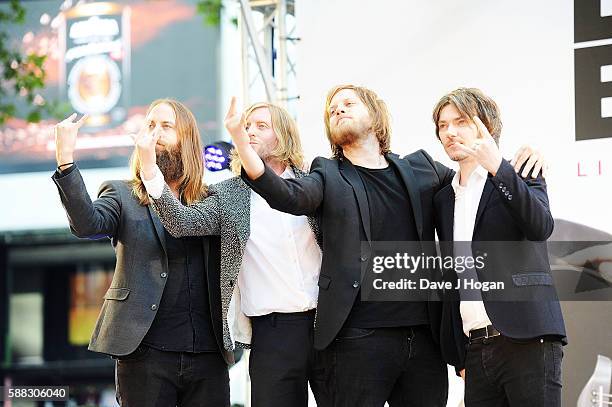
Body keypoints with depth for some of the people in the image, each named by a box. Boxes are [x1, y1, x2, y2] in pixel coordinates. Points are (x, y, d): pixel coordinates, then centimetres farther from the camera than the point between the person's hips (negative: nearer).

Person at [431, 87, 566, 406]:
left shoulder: (520, 176, 4)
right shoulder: (443, 199, 19)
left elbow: (541, 227, -16)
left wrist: (497, 166, -26)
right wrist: (458, 355, 15)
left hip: (527, 341, -5)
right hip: (476, 348, 5)